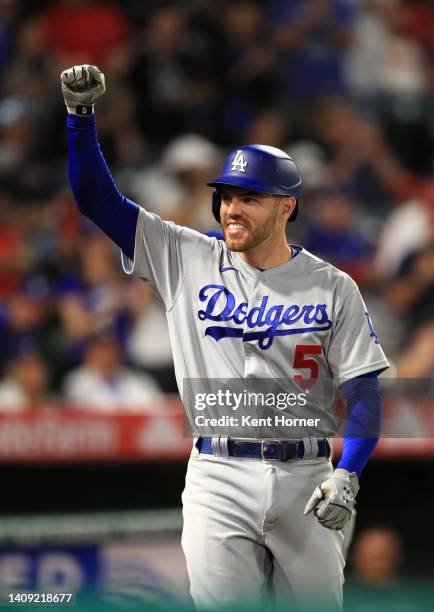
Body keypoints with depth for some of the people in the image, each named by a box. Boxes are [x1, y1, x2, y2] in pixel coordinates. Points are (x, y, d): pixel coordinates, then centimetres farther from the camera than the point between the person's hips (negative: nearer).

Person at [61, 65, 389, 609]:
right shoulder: (188, 261, 6)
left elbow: (363, 393, 0)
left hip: (304, 481, 0)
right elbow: (99, 200, 4)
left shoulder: (332, 288, 2)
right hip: (218, 480, 0)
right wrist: (80, 113, -9)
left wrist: (346, 476, -15)